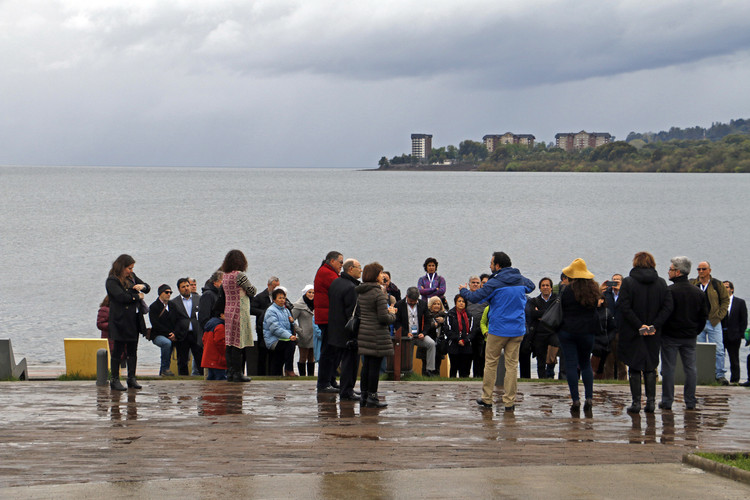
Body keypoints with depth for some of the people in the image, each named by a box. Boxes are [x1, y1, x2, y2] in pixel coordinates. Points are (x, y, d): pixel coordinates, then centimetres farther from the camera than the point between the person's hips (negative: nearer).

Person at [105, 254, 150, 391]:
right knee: (118, 351, -3)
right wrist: (137, 296, -7)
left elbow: (147, 288, 23)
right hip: (120, 320, -7)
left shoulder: (132, 277, 14)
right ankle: (114, 380, 2)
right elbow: (122, 297, -21)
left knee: (133, 350, 8)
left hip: (134, 320, 7)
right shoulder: (112, 281, -8)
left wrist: (142, 286, -1)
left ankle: (132, 378, 14)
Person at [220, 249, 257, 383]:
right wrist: (249, 289, 14)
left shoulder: (225, 277, 9)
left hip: (228, 312, 7)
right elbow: (252, 291, -5)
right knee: (238, 342, -5)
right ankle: (237, 373, -4)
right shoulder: (240, 275, -13)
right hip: (240, 312, -7)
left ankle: (229, 372, 11)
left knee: (230, 343, 9)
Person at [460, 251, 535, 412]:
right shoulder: (521, 280, 5)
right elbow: (531, 286, 28)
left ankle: (487, 398, 12)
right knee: (512, 364, 5)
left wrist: (463, 290, 11)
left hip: (498, 329, -4)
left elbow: (475, 297, -9)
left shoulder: (494, 283, -12)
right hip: (517, 329, 4)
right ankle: (510, 401, 3)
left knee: (490, 363, 8)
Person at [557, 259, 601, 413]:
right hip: (587, 332, 3)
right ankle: (589, 397, 6)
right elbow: (596, 306, 9)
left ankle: (575, 400, -6)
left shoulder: (567, 290, -9)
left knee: (571, 365, -1)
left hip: (567, 331, -3)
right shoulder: (593, 288, 2)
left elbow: (562, 310, -2)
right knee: (586, 364, 15)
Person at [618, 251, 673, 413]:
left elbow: (624, 308, -15)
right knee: (650, 367, 13)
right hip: (654, 334, 3)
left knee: (634, 368, 4)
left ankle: (636, 402, 1)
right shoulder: (661, 283, 3)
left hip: (632, 333, -3)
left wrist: (639, 325, -14)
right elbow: (667, 307, -3)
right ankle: (651, 401, 8)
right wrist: (654, 325, -8)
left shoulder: (628, 282, -6)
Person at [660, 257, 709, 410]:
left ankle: (667, 401, 3)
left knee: (668, 368, 1)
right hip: (690, 337, 5)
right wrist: (695, 331, 16)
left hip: (670, 336, -5)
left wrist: (660, 330, -1)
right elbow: (704, 315, 9)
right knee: (690, 368, 9)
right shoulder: (698, 292, 4)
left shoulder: (669, 291, -14)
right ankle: (690, 402, 9)